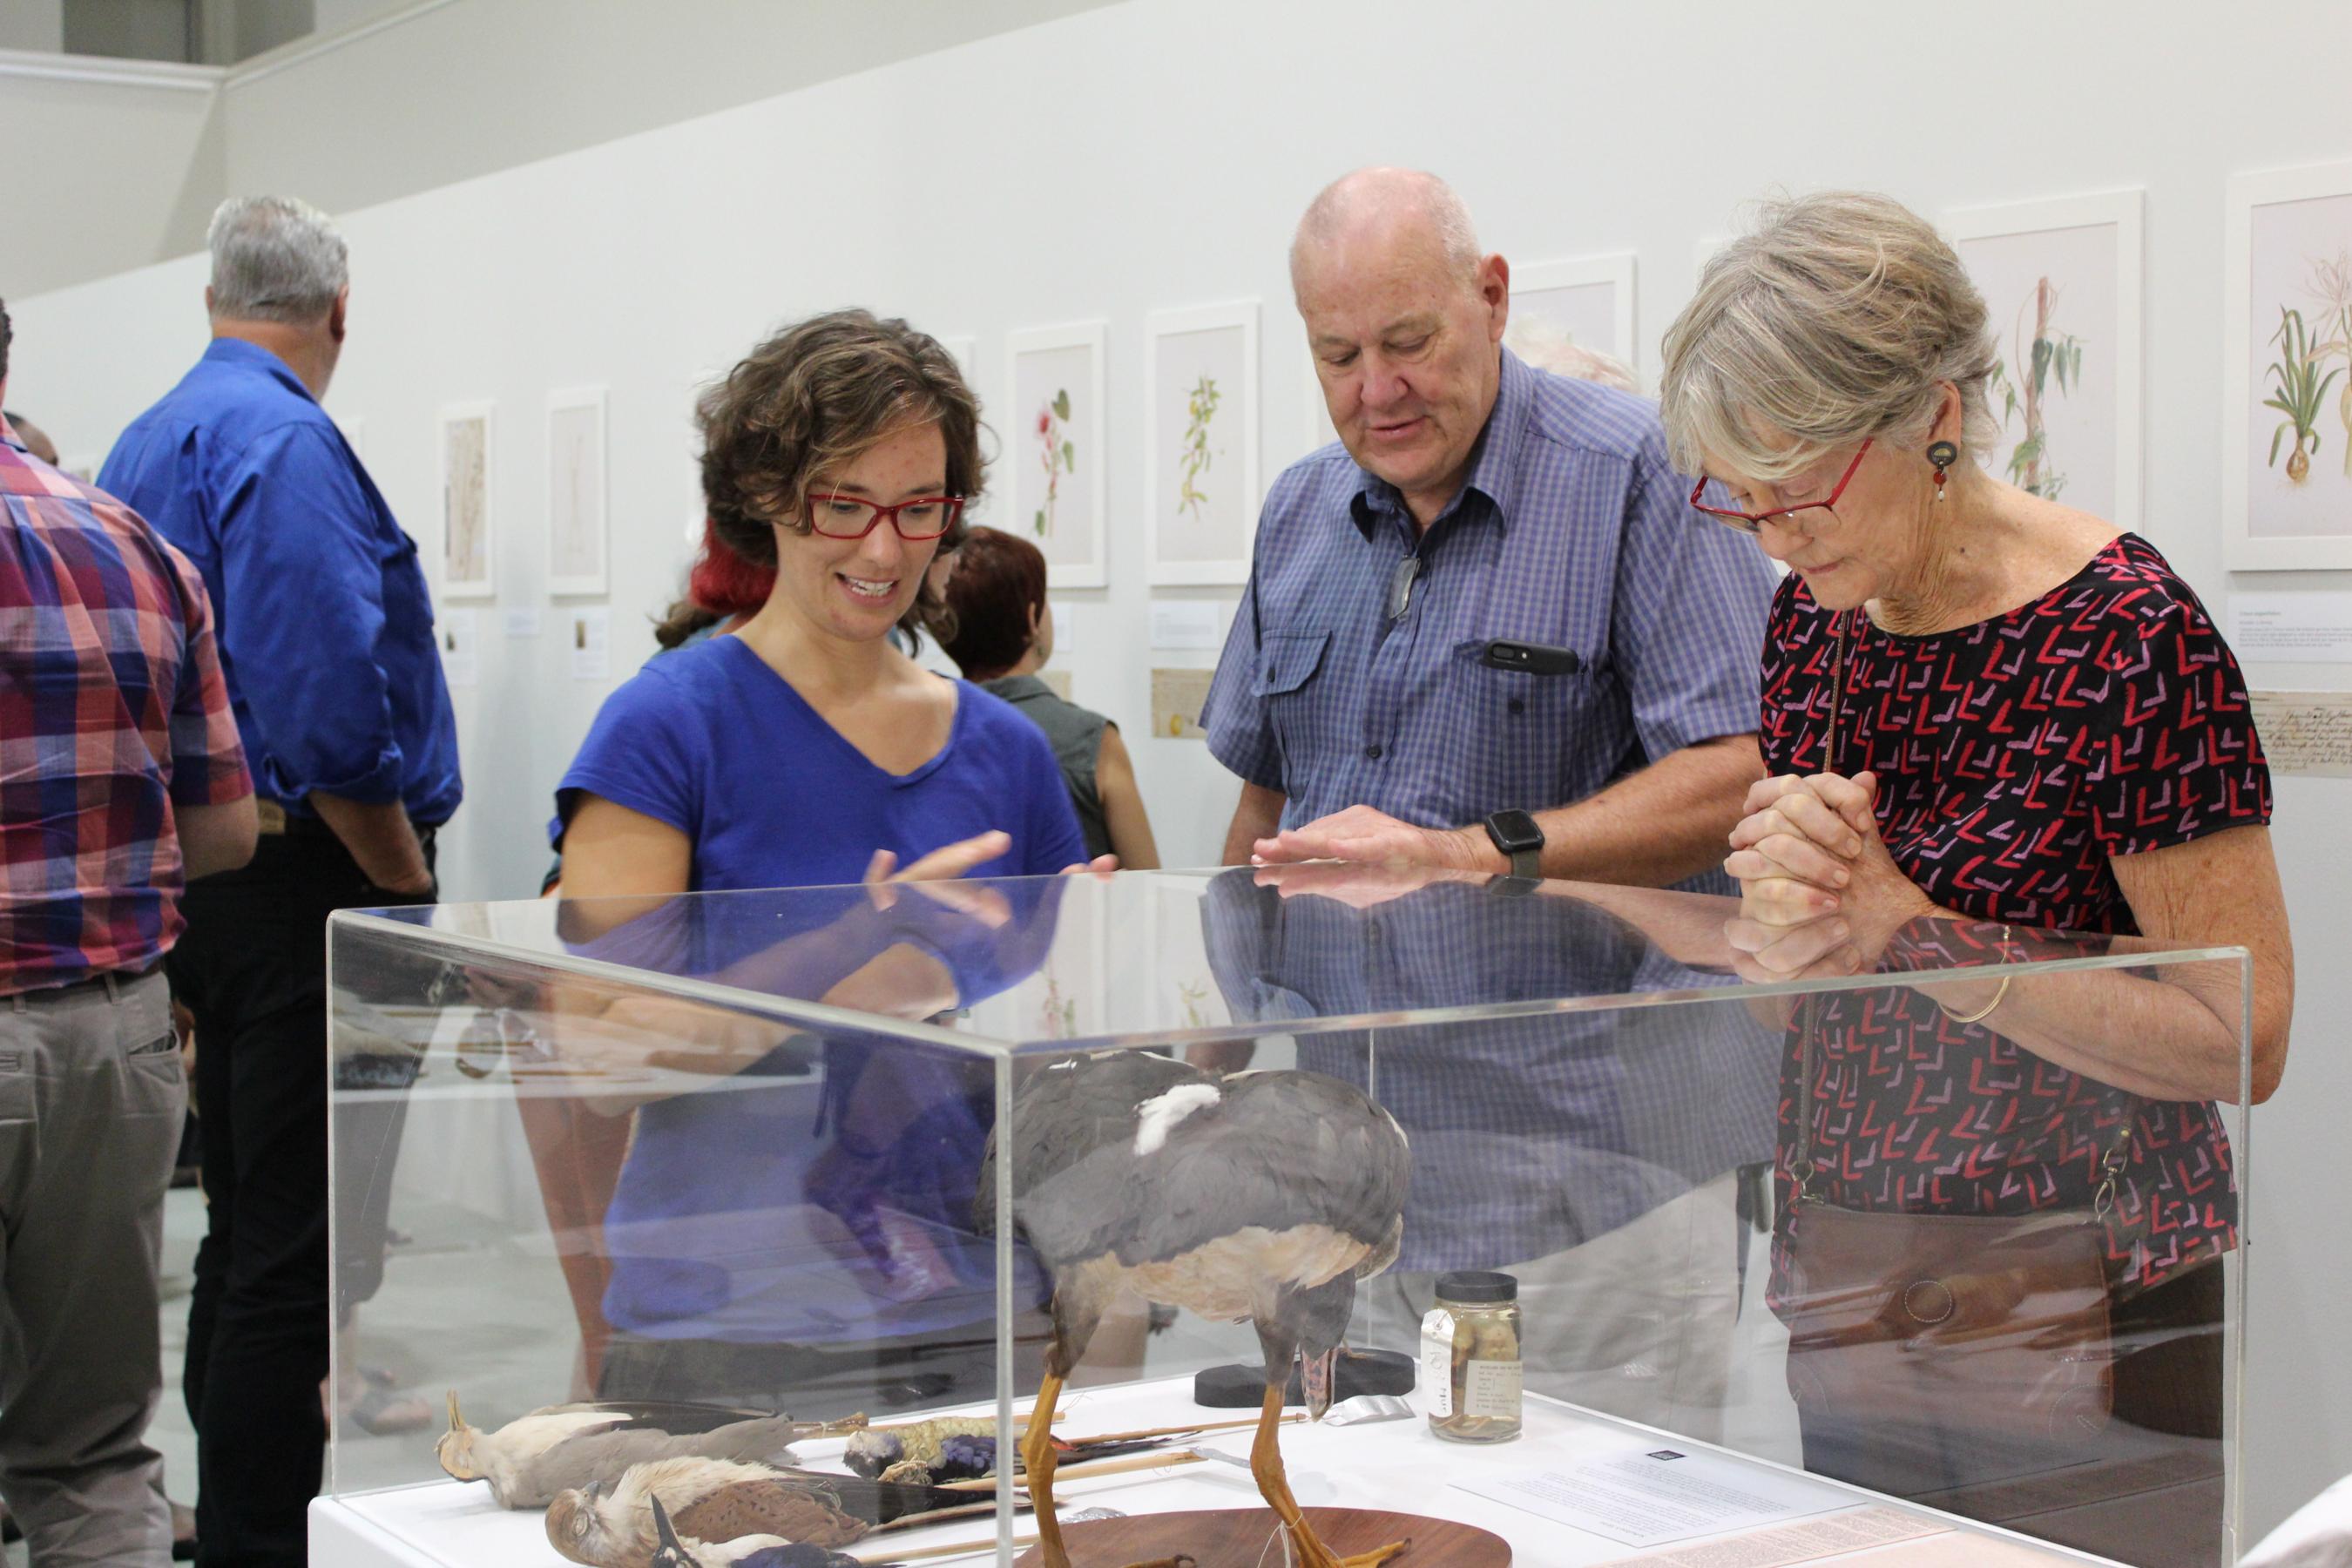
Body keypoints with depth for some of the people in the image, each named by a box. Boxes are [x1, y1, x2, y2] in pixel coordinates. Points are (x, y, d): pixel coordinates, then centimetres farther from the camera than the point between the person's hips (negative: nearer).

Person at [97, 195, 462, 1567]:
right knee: (300, 1244, -6)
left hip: (205, 875, 10)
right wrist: (405, 885, -13)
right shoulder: (285, 442, -14)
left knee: (250, 1223, 18)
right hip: (304, 886, -10)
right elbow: (325, 702, -22)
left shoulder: (147, 442, 17)